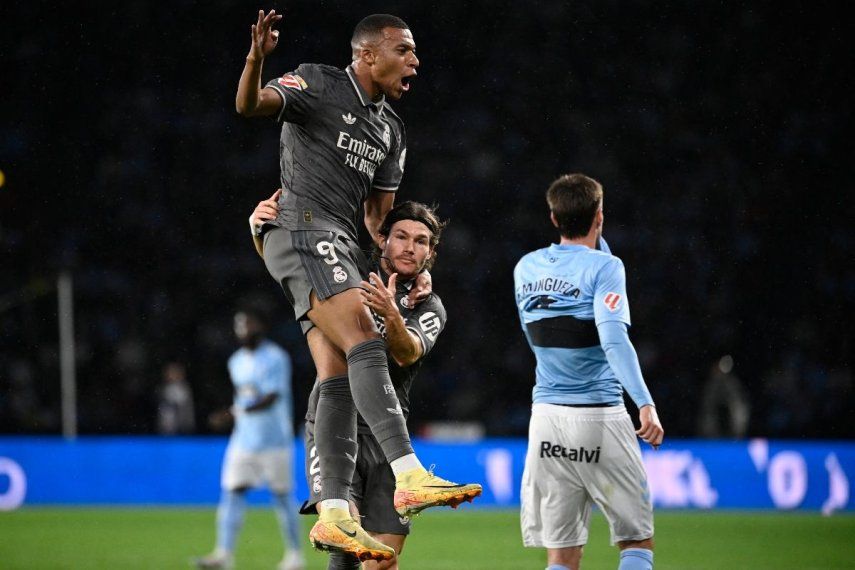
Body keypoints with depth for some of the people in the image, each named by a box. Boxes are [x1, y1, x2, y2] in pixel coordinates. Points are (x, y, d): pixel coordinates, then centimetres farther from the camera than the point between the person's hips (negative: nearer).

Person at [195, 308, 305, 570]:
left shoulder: (275, 359, -13)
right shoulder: (236, 361, 12)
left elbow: (271, 398, -22)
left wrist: (245, 410, -35)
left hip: (274, 440, -6)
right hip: (243, 439, 6)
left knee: (282, 496, 2)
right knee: (232, 492, -5)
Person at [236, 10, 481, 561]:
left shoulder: (391, 129, 22)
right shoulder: (319, 84, -1)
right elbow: (250, 104, -15)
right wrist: (257, 57, -35)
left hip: (342, 246, 9)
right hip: (303, 230, -9)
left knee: (338, 378, -1)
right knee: (364, 340, -23)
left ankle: (335, 514, -5)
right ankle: (410, 476, -35)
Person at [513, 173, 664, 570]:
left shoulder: (526, 268, 10)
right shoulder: (602, 266, -8)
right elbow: (613, 340, -21)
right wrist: (645, 404, -27)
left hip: (546, 418, 5)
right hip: (599, 418, -5)